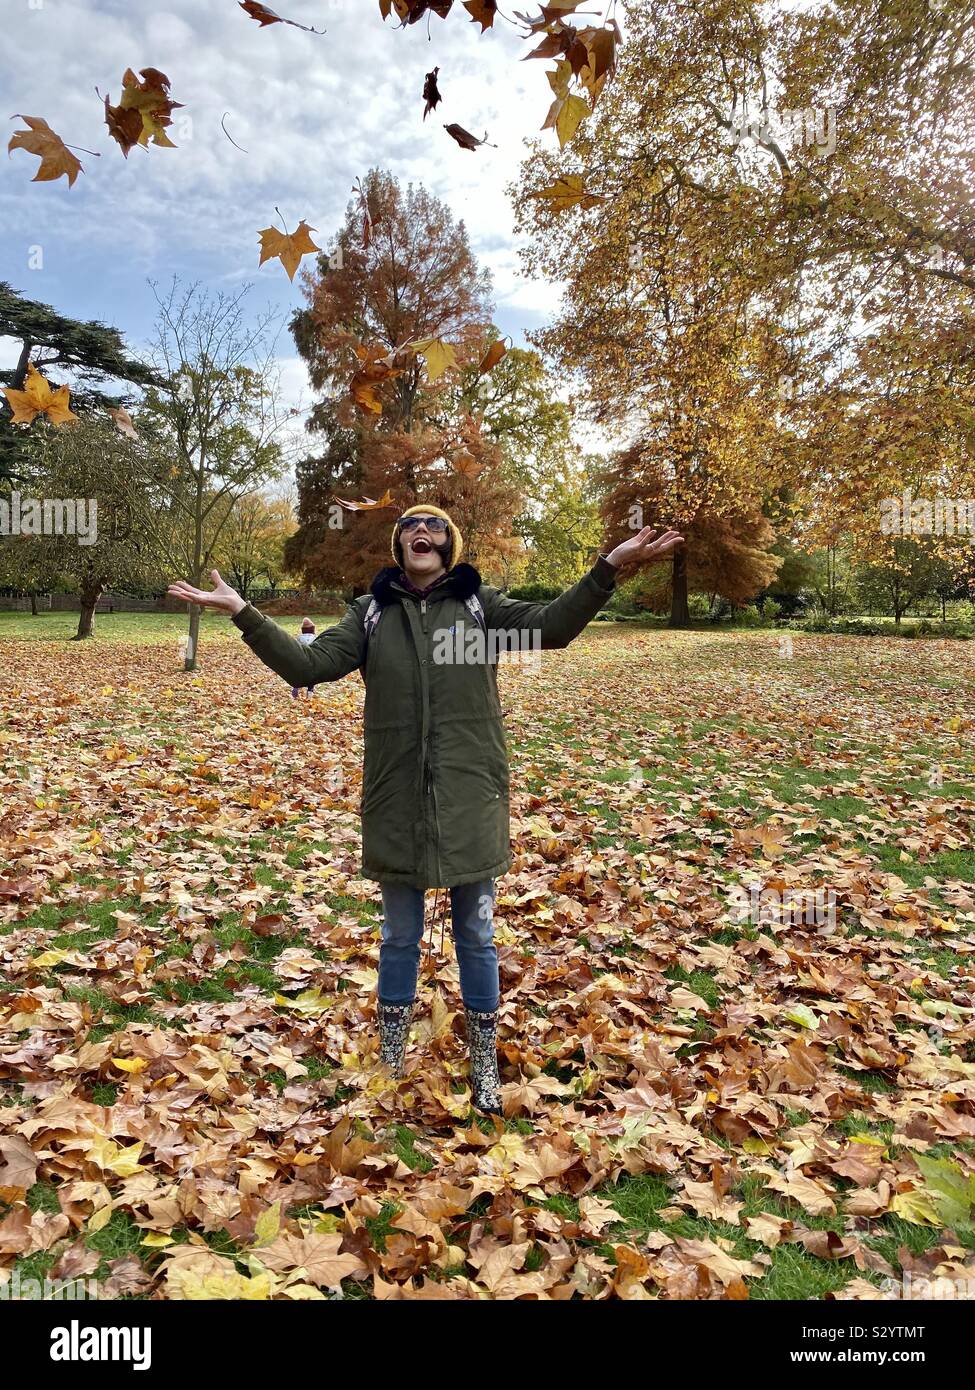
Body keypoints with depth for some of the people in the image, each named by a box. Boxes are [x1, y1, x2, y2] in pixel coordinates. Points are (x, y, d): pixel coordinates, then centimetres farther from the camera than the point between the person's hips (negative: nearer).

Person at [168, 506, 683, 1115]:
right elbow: (308, 663, -1)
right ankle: (391, 1062, 36)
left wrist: (609, 567, -22)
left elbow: (549, 626, -11)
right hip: (398, 803, 1)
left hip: (470, 801, -1)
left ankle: (485, 1065, 33)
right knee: (400, 938, 16)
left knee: (476, 937, 13)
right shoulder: (371, 612, 5)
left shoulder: (480, 603, 2)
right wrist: (241, 612, -8)